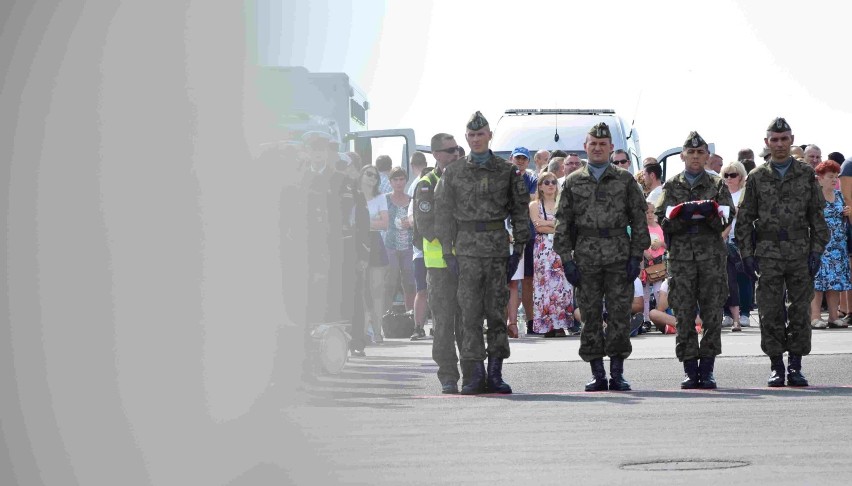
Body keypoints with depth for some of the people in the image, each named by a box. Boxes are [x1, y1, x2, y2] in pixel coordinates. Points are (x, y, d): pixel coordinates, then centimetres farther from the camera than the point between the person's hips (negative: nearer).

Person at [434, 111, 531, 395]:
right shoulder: (454, 173, 7)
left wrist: (518, 248, 1)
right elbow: (444, 213, 7)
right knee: (470, 313, -4)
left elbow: (520, 211, 7)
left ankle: (495, 374, 8)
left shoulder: (507, 172, 6)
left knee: (497, 312, 2)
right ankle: (473, 376, -3)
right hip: (467, 249, 0)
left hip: (498, 249, 0)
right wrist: (448, 251, 0)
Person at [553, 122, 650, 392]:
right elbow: (563, 224, 8)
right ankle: (597, 374, 8)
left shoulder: (625, 181, 7)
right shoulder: (573, 182, 9)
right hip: (586, 257, 1)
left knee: (620, 314, -3)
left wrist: (636, 256, -3)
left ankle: (617, 373, 4)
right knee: (590, 316, 2)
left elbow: (639, 220, 5)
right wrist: (566, 260, -1)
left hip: (619, 257, -1)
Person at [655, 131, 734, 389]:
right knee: (684, 315, -2)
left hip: (712, 255, 0)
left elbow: (726, 220, 2)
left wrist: (710, 213, -18)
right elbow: (663, 220, 3)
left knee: (712, 314, -2)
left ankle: (707, 370, 3)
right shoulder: (671, 186, 11)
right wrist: (684, 215, -15)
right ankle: (690, 370, 3)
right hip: (681, 255, 0)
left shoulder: (717, 185, 10)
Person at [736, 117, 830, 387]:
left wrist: (816, 251, -2)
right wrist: (747, 254, -1)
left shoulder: (806, 175, 7)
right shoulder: (757, 178, 7)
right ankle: (776, 367, 7)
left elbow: (817, 216, 7)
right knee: (770, 314, -1)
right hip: (768, 255, 0)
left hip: (800, 252, 0)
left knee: (800, 311, 0)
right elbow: (745, 219, 7)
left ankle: (795, 367, 8)